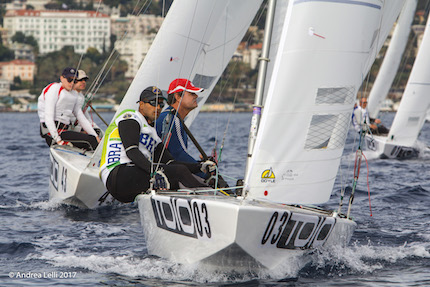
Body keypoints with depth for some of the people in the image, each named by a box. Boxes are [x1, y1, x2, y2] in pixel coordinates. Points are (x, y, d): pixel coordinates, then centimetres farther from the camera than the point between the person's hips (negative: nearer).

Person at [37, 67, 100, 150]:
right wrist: (58, 139, -23)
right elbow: (48, 118, -16)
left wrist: (96, 137, 9)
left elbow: (82, 118, 18)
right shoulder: (54, 89, -7)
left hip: (64, 131, 8)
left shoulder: (73, 94, 19)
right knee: (90, 140, -19)